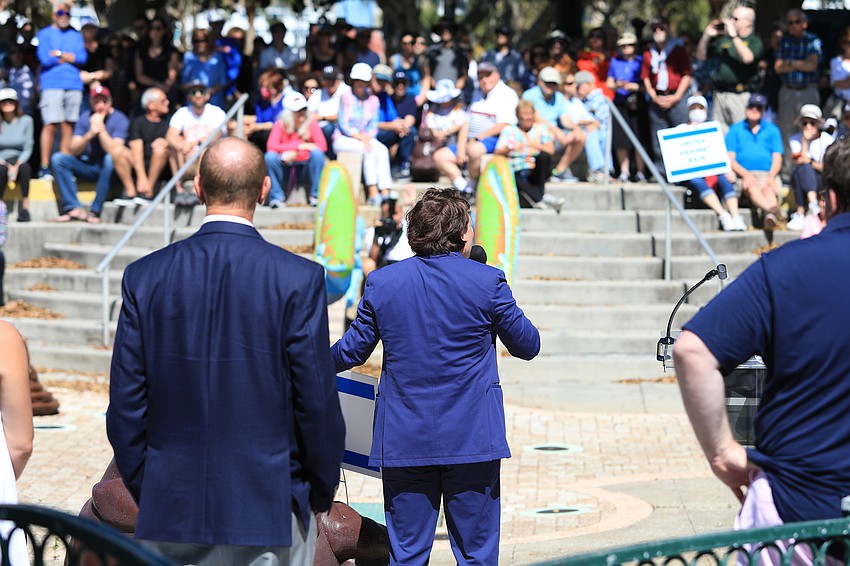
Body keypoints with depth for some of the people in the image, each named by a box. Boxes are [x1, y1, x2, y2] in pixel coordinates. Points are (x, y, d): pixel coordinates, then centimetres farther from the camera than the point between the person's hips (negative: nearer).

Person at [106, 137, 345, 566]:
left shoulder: (144, 277, 0)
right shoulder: (299, 279, -9)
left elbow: (126, 404, 3)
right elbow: (317, 400, -7)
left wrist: (145, 492, 14)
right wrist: (322, 491, 8)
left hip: (169, 513, 3)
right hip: (269, 512, -3)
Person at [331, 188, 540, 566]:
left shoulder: (381, 282, 0)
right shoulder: (487, 282, -6)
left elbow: (352, 350, 9)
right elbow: (528, 346, 3)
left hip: (403, 440, 2)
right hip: (471, 437, -2)